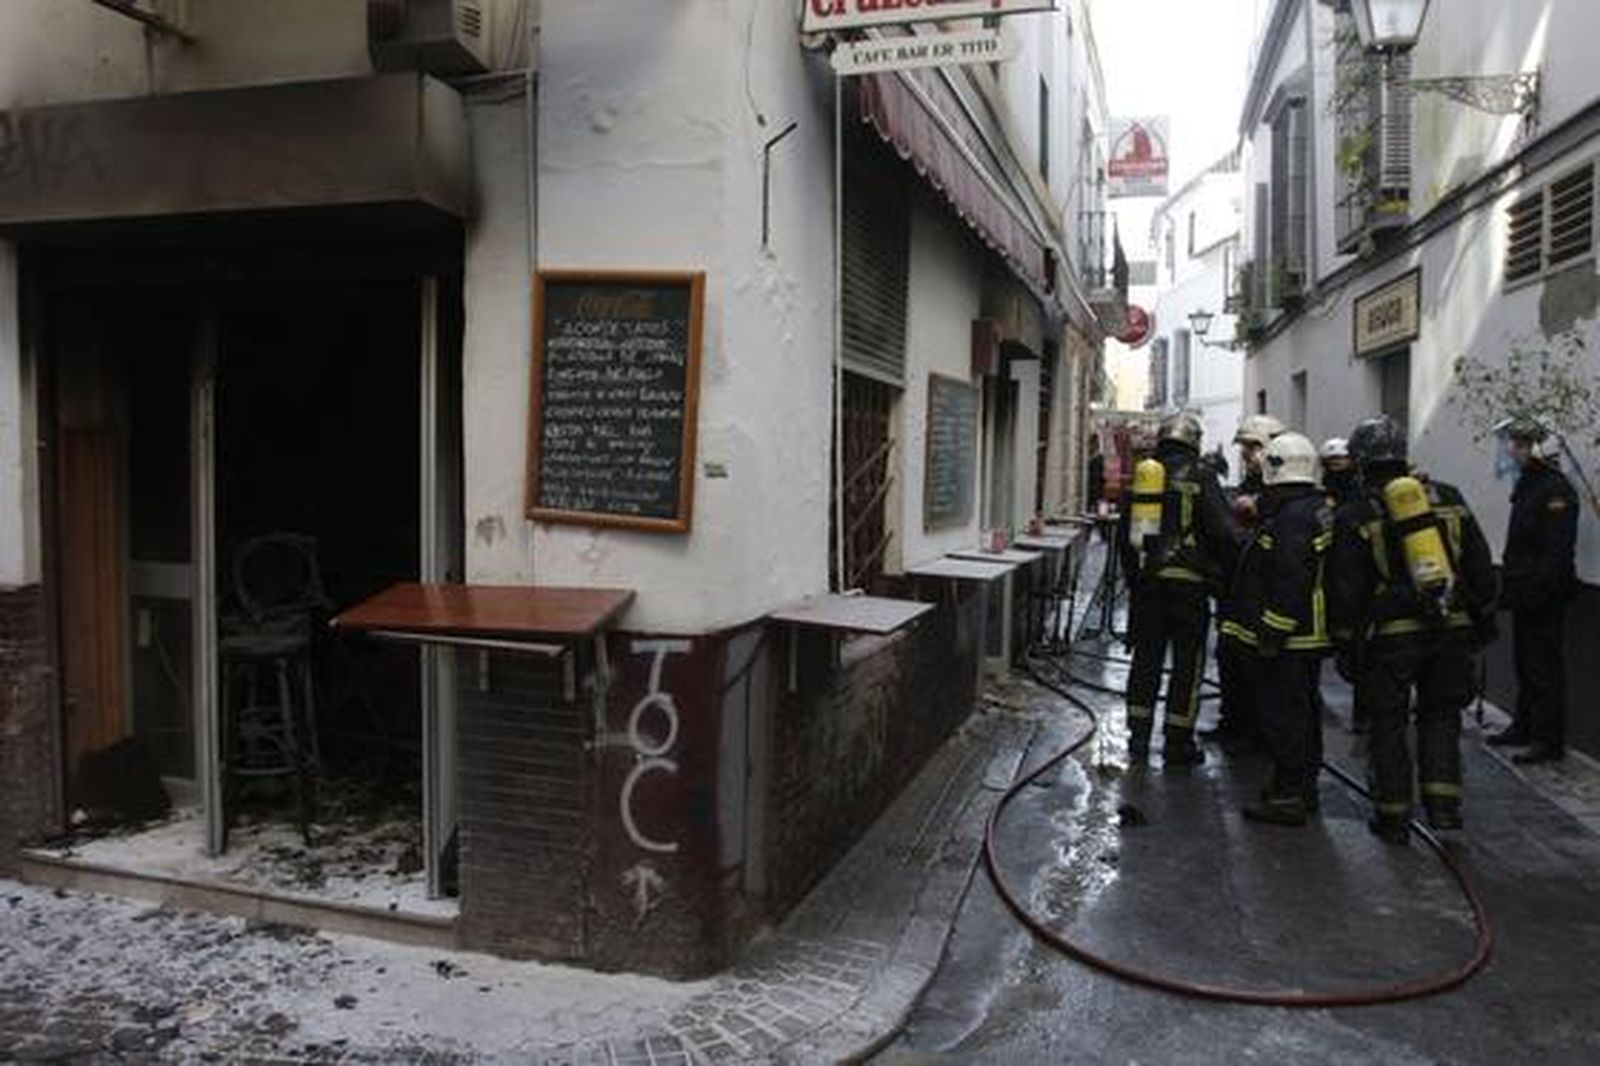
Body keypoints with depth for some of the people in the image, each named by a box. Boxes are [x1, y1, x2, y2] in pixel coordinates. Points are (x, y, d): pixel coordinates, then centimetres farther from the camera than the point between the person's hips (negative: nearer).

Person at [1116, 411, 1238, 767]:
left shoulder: (1142, 476, 6)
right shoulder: (1200, 477, -8)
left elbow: (1123, 533, 12)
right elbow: (1222, 532, -12)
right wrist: (1223, 571, 2)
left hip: (1147, 581, 4)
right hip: (1189, 581, -4)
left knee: (1146, 658, 12)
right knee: (1188, 662, 5)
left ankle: (1138, 736, 16)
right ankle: (1177, 742, 9)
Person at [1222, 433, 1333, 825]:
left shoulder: (1291, 518, -21)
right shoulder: (1319, 509, 12)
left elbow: (1291, 583, -26)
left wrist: (1272, 634, -22)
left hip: (1287, 637, -11)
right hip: (1309, 635, 11)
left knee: (1281, 714, -4)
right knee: (1302, 709, 19)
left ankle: (1289, 796, 1)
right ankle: (1304, 785, 30)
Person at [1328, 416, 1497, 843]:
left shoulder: (1354, 516, -5)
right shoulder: (1448, 498, 6)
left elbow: (1344, 590, -5)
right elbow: (1480, 567, 9)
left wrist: (1346, 641, 3)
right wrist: (1483, 617, 18)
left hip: (1391, 634, -3)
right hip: (1452, 628, 3)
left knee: (1388, 724, 8)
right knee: (1440, 714, 17)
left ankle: (1393, 814, 13)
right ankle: (1443, 802, 10)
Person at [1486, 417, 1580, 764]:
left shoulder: (1556, 489, -16)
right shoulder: (1527, 484, 14)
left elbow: (1558, 550, -21)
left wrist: (1541, 589, -24)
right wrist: (1509, 585, 18)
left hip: (1545, 596, -10)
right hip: (1524, 593, 10)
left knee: (1544, 668, -4)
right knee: (1524, 663, 17)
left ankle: (1549, 740, 3)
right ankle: (1525, 726, 28)